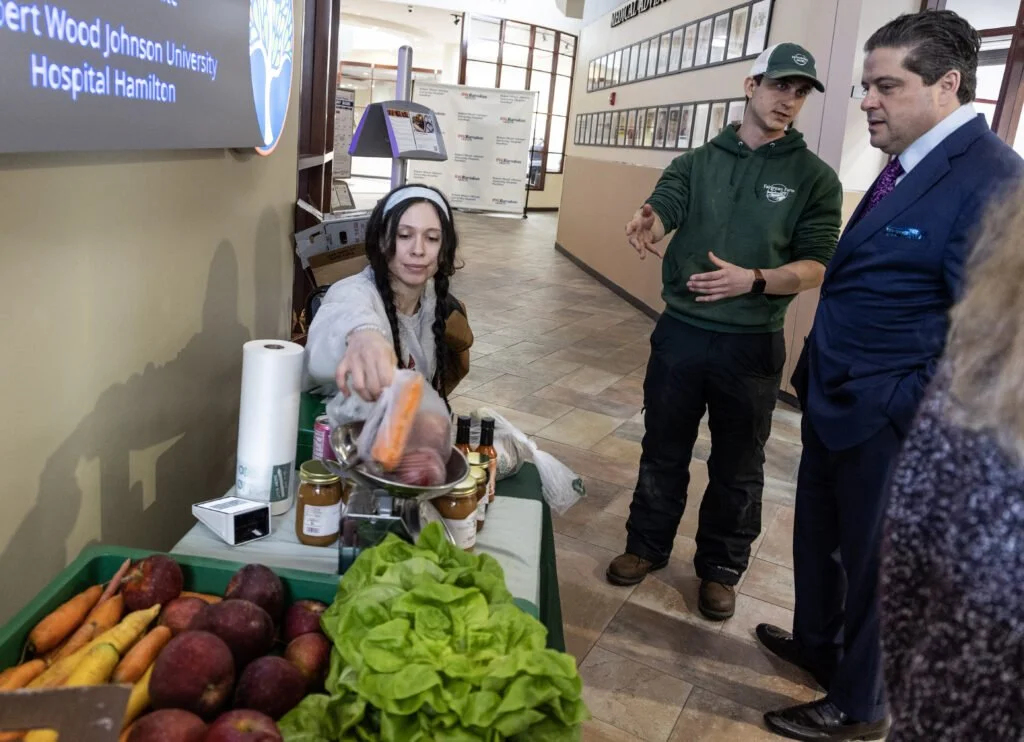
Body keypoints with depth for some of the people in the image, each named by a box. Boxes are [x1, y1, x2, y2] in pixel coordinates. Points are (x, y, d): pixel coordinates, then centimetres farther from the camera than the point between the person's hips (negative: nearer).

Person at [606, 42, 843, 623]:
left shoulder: (815, 177, -2)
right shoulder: (698, 162, 4)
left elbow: (817, 267, -8)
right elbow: (662, 208, -12)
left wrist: (753, 280, -26)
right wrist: (647, 224, -37)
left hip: (752, 344, -1)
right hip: (680, 331, 2)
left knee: (738, 466, 12)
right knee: (663, 450, 14)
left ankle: (721, 568, 31)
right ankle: (648, 545, 34)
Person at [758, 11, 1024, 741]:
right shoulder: (909, 165, 8)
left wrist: (921, 430, -19)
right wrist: (818, 376, 15)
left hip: (887, 419, -8)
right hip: (837, 400, 8)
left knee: (874, 558, 11)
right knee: (818, 535, 24)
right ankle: (817, 642, 48)